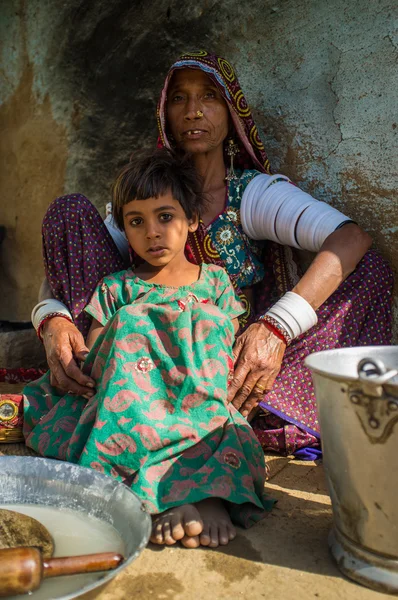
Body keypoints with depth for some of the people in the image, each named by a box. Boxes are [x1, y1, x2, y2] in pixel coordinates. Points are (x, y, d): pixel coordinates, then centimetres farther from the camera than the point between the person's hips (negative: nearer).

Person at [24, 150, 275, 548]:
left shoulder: (215, 280, 17)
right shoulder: (116, 289, 15)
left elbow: (231, 350, 11)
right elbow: (89, 360, 10)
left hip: (203, 404, 1)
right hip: (127, 403, -1)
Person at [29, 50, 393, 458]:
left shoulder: (255, 193, 1)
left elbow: (351, 240, -17)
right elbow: (66, 265, 3)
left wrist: (278, 327, -30)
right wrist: (52, 320, -22)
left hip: (233, 371, -1)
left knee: (371, 269, -16)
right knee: (69, 210, -6)